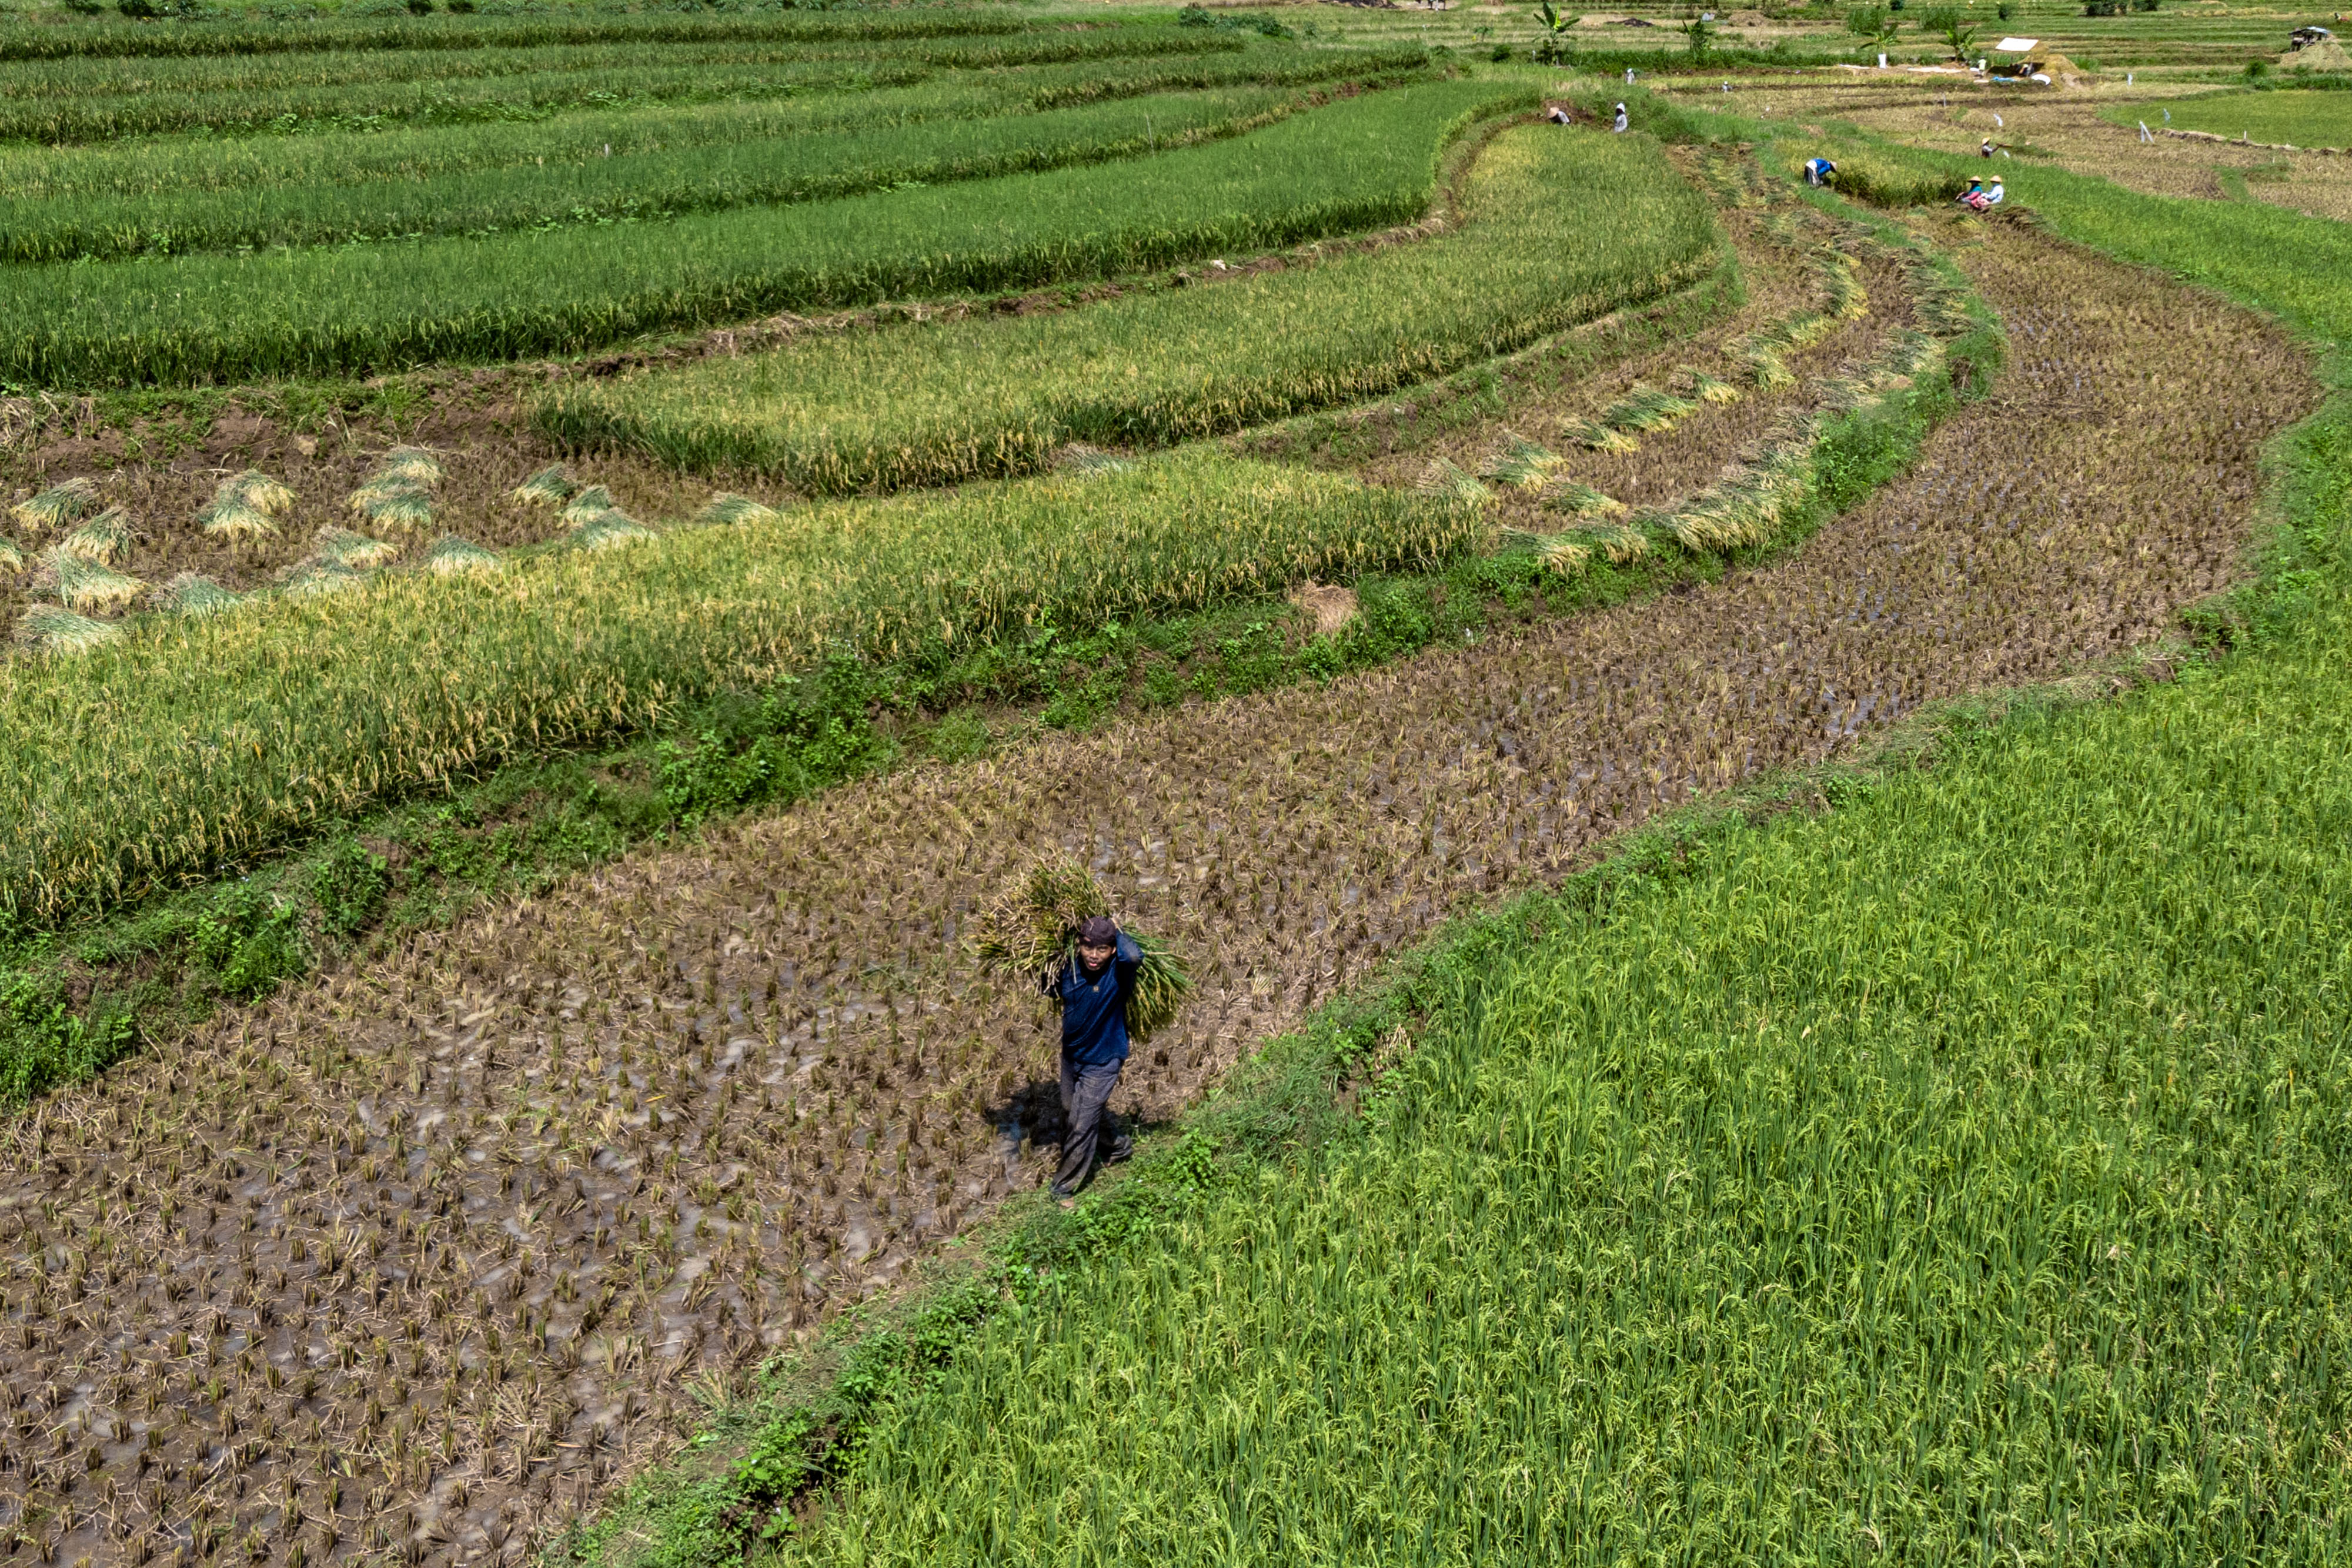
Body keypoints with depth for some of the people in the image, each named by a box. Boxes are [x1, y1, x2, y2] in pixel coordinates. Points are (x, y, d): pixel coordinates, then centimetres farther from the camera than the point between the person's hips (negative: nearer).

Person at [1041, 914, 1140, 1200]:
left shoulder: (1118, 973, -27)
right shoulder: (1069, 969, -14)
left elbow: (1134, 956, -51)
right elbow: (1047, 990, 7)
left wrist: (1117, 931, -32)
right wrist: (1047, 972, -15)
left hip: (1102, 1061, -6)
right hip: (1071, 1055, 6)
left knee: (1082, 1125, -1)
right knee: (1071, 1110, 27)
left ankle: (1065, 1186, 20)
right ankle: (1121, 1143, 52)